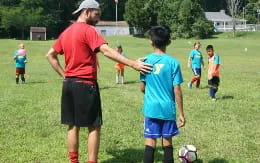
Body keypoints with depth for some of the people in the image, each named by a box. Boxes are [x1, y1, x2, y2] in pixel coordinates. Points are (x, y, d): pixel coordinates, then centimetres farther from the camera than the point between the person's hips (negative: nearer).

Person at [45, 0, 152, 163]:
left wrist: (64, 74, 14)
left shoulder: (66, 32, 14)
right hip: (85, 84, -8)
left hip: (69, 84, 8)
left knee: (73, 126, 13)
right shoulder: (88, 30, -11)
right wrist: (133, 64, -28)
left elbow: (50, 55, 20)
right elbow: (106, 51, -24)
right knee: (94, 127, 0)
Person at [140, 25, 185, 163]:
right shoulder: (173, 62, -7)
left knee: (150, 142, 4)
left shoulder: (146, 60, -4)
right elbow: (177, 91, -7)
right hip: (168, 109, 0)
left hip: (151, 108, 0)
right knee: (167, 141, 11)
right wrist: (181, 113, 2)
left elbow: (142, 87, 1)